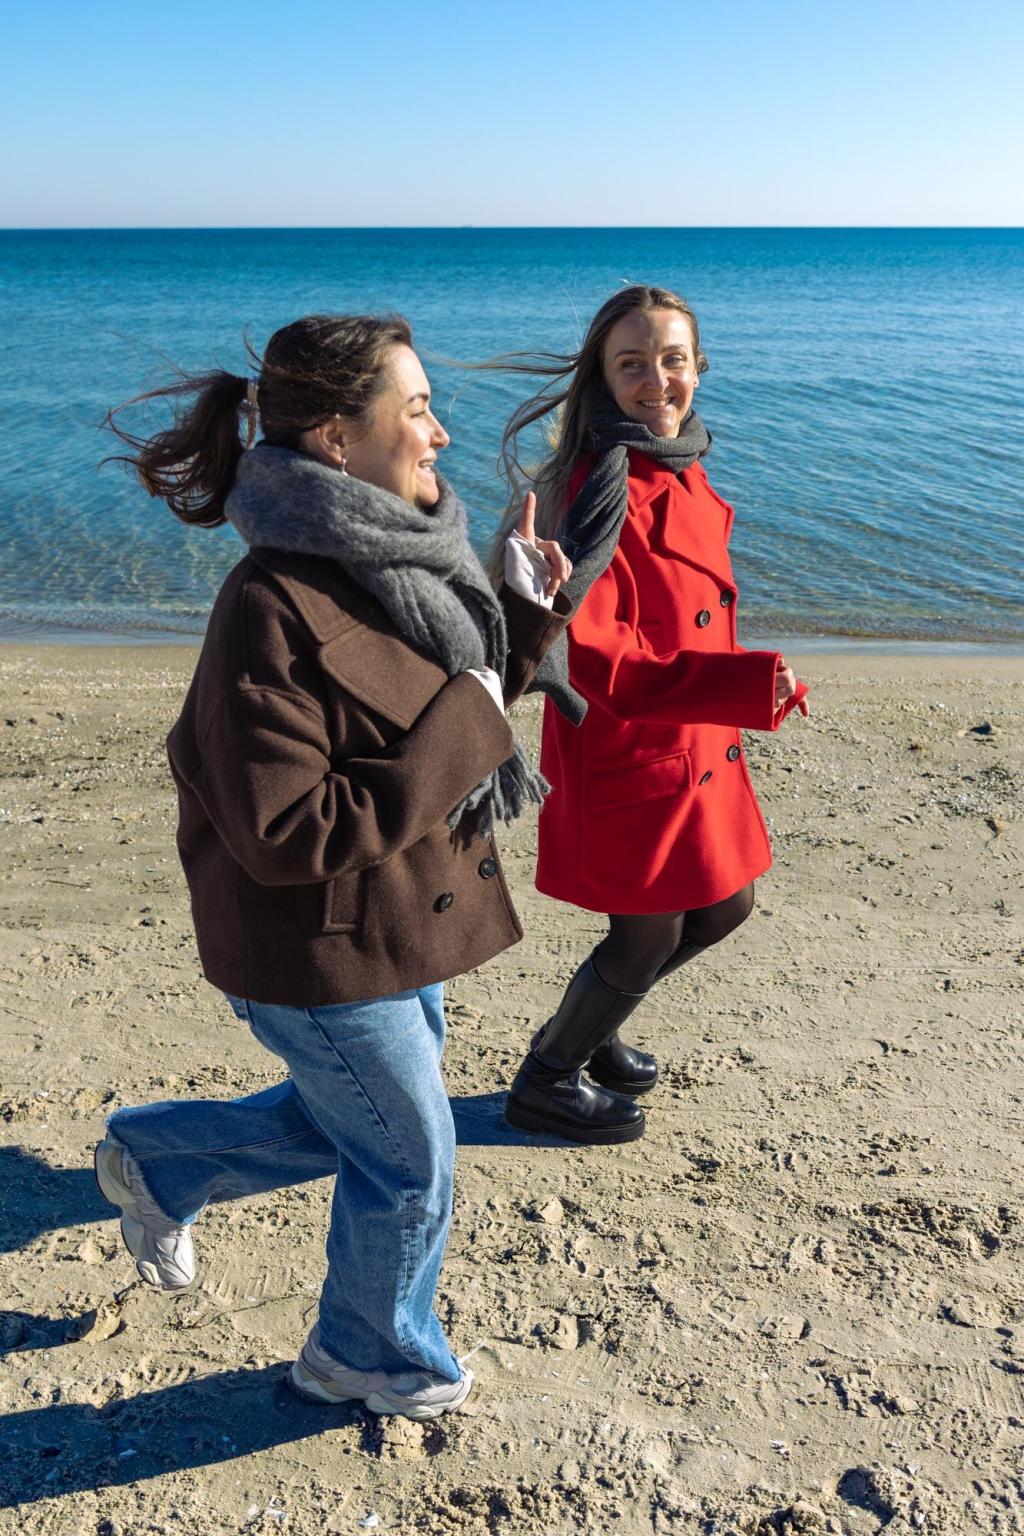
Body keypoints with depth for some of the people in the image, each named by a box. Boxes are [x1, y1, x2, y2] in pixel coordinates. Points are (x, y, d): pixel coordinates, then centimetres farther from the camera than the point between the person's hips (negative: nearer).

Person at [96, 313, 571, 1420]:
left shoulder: (391, 566, 0)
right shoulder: (276, 611, -29)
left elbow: (444, 708, 12)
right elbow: (280, 837, -30)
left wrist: (528, 614, -1)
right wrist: (455, 746, -28)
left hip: (396, 926, 9)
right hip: (326, 960, -9)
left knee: (360, 1124, 28)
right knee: (408, 1170, 13)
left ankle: (156, 1163, 47)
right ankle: (372, 1357, 43)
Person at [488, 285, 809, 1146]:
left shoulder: (681, 473, 5)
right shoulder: (605, 487, -23)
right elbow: (592, 656, -29)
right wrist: (748, 683, -32)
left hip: (698, 747, 9)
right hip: (626, 756, -9)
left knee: (724, 906, 22)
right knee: (648, 938, 8)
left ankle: (585, 1031, 43)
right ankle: (548, 1082, 34)